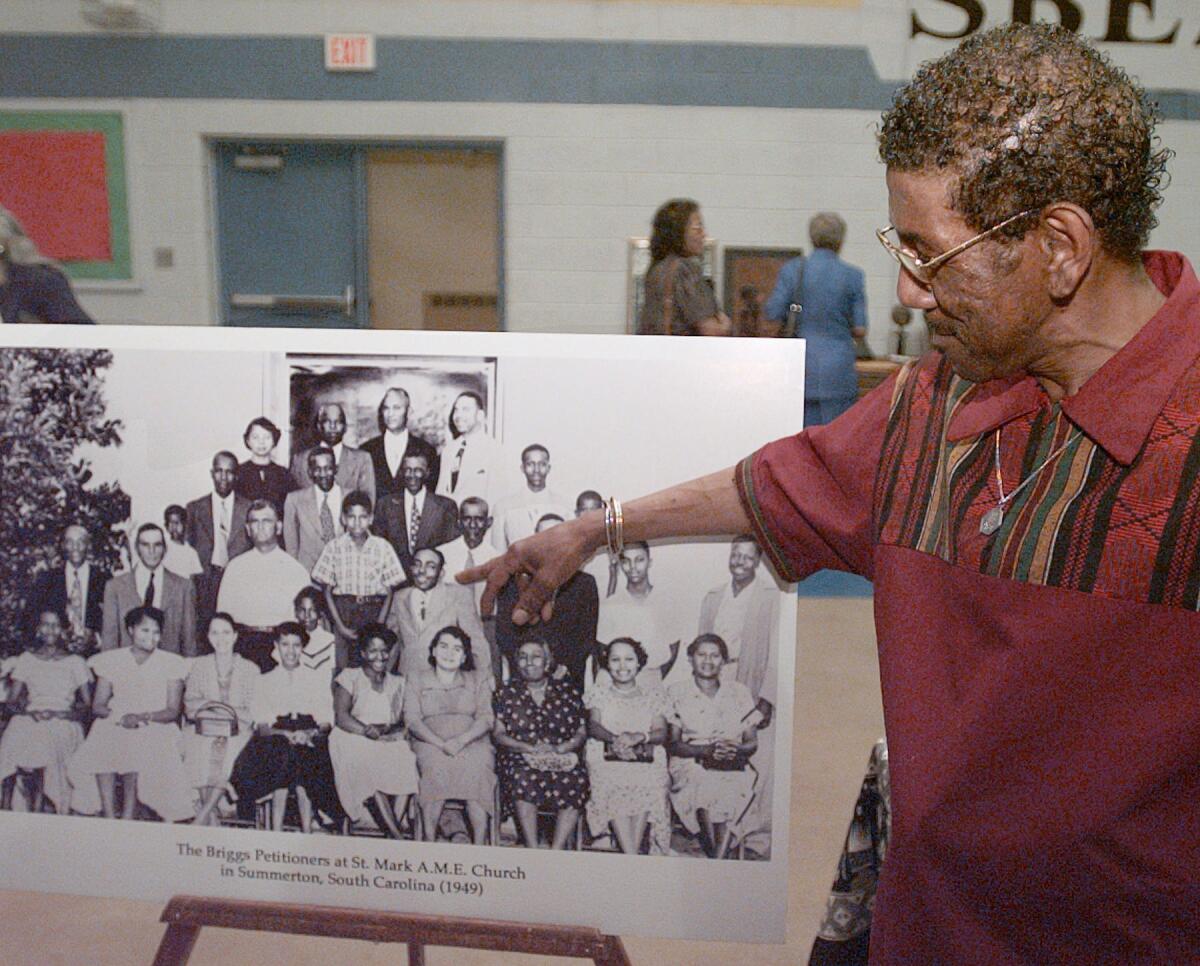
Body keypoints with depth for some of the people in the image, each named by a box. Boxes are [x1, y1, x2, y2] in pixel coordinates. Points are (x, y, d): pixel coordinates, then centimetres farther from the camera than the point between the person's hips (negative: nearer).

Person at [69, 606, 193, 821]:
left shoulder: (170, 664, 4)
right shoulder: (112, 660, 9)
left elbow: (173, 711, -1)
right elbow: (97, 706, 4)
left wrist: (145, 717, -19)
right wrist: (121, 717, -16)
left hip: (156, 728, -1)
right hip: (114, 725, 2)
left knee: (138, 751, -33)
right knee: (101, 751, -30)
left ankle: (127, 818, -24)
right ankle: (109, 818, -24)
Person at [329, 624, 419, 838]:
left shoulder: (398, 683, 21)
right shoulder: (349, 677, 13)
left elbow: (408, 720, 9)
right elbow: (341, 717, -2)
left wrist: (394, 730, -14)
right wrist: (367, 731, -19)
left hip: (391, 743, 2)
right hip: (354, 740, -2)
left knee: (406, 759, -30)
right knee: (368, 764, -34)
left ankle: (395, 824, -28)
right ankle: (395, 835, -34)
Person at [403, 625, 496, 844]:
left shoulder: (478, 680, 18)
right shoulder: (417, 680, 16)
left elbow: (486, 718, 5)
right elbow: (412, 719, 2)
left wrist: (461, 740, -15)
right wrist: (441, 743, -15)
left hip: (472, 741, 1)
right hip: (430, 742, 0)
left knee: (476, 768, -33)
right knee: (437, 767, -35)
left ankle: (479, 844, -31)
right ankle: (429, 840, -31)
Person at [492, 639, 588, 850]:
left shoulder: (568, 693, 15)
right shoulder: (506, 694, 14)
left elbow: (581, 733, 10)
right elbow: (498, 734, 5)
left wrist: (560, 748, -11)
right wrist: (530, 748, -11)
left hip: (562, 756, 1)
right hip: (519, 756, -1)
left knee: (576, 779, -32)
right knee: (523, 776, -35)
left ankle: (557, 850, -29)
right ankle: (532, 850, -32)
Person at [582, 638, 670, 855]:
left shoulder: (653, 695, 18)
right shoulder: (598, 694, 18)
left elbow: (661, 732, 5)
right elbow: (593, 726, 2)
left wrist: (638, 737, -17)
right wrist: (615, 739, -20)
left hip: (646, 761, 0)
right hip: (606, 760, 0)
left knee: (648, 784, -31)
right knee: (611, 787, -30)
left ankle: (631, 858, -30)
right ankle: (632, 859, -33)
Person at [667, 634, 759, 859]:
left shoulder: (739, 693, 13)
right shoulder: (676, 693, 7)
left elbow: (752, 742, 10)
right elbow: (672, 743, -1)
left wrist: (736, 751, -14)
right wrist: (707, 750, -18)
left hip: (733, 769, 2)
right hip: (690, 766, -1)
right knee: (707, 788, -33)